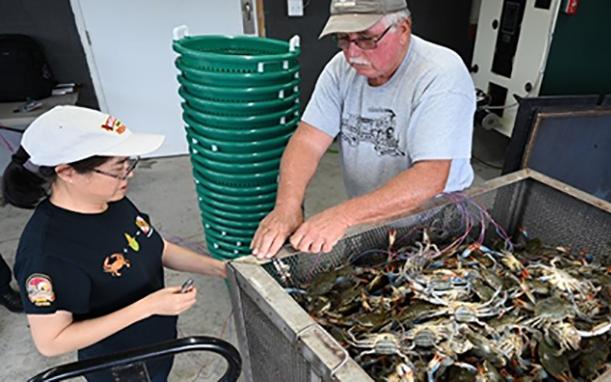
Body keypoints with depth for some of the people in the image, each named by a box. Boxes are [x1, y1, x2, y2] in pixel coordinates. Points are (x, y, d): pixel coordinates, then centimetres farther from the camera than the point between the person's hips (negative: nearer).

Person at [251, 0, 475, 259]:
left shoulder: (442, 75, -21)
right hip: (364, 217, 4)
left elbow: (431, 177, -29)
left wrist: (344, 215, -37)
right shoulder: (342, 67, -5)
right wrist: (287, 205, -28)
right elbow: (308, 141, -10)